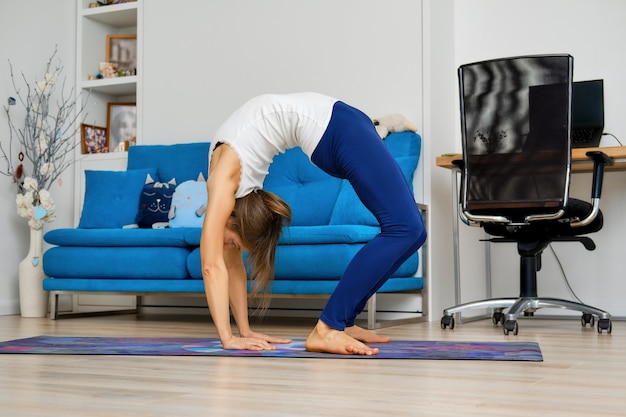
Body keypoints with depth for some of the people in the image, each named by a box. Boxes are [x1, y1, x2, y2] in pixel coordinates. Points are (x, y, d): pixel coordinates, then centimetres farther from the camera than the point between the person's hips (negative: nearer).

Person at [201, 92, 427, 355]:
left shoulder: (224, 180, -12)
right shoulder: (231, 187, 9)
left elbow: (213, 266, -13)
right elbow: (230, 264, 15)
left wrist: (228, 338, -8)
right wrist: (244, 331, 14)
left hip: (339, 126, -7)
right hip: (334, 130, 7)